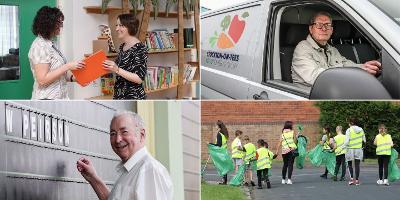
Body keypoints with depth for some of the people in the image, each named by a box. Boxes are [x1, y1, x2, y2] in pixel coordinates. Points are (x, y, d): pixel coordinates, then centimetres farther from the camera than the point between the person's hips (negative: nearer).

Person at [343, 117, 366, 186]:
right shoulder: (361, 130, 2)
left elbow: (346, 142, -15)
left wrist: (345, 145, 4)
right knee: (357, 165, 6)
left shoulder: (349, 130, -11)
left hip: (350, 149, -3)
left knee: (350, 164, 12)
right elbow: (364, 140, 9)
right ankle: (357, 180, 4)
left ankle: (351, 178, 0)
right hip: (359, 149, 3)